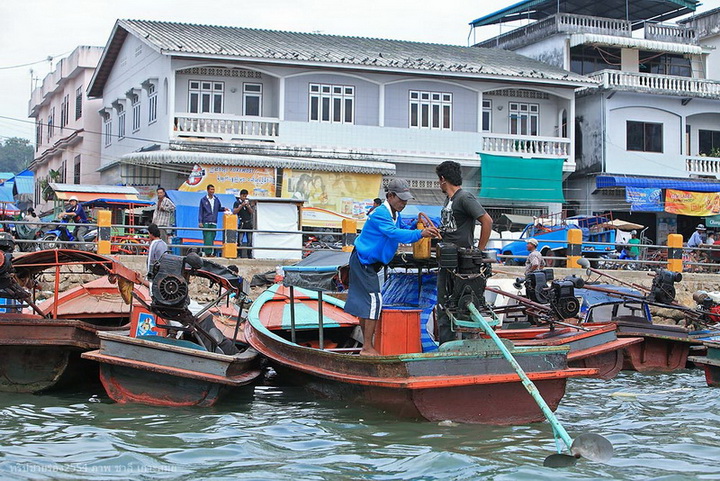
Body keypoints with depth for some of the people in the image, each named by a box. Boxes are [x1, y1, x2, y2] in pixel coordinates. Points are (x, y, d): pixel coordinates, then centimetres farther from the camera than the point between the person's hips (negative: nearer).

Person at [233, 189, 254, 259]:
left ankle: (249, 255, 7)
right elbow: (234, 212, -6)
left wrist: (248, 206, -8)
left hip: (249, 224, 3)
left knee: (250, 241, 3)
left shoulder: (248, 202, 15)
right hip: (241, 224, -3)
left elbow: (252, 212, 9)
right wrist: (241, 206, -13)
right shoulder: (237, 203, 5)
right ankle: (240, 255, -5)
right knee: (240, 240, -7)